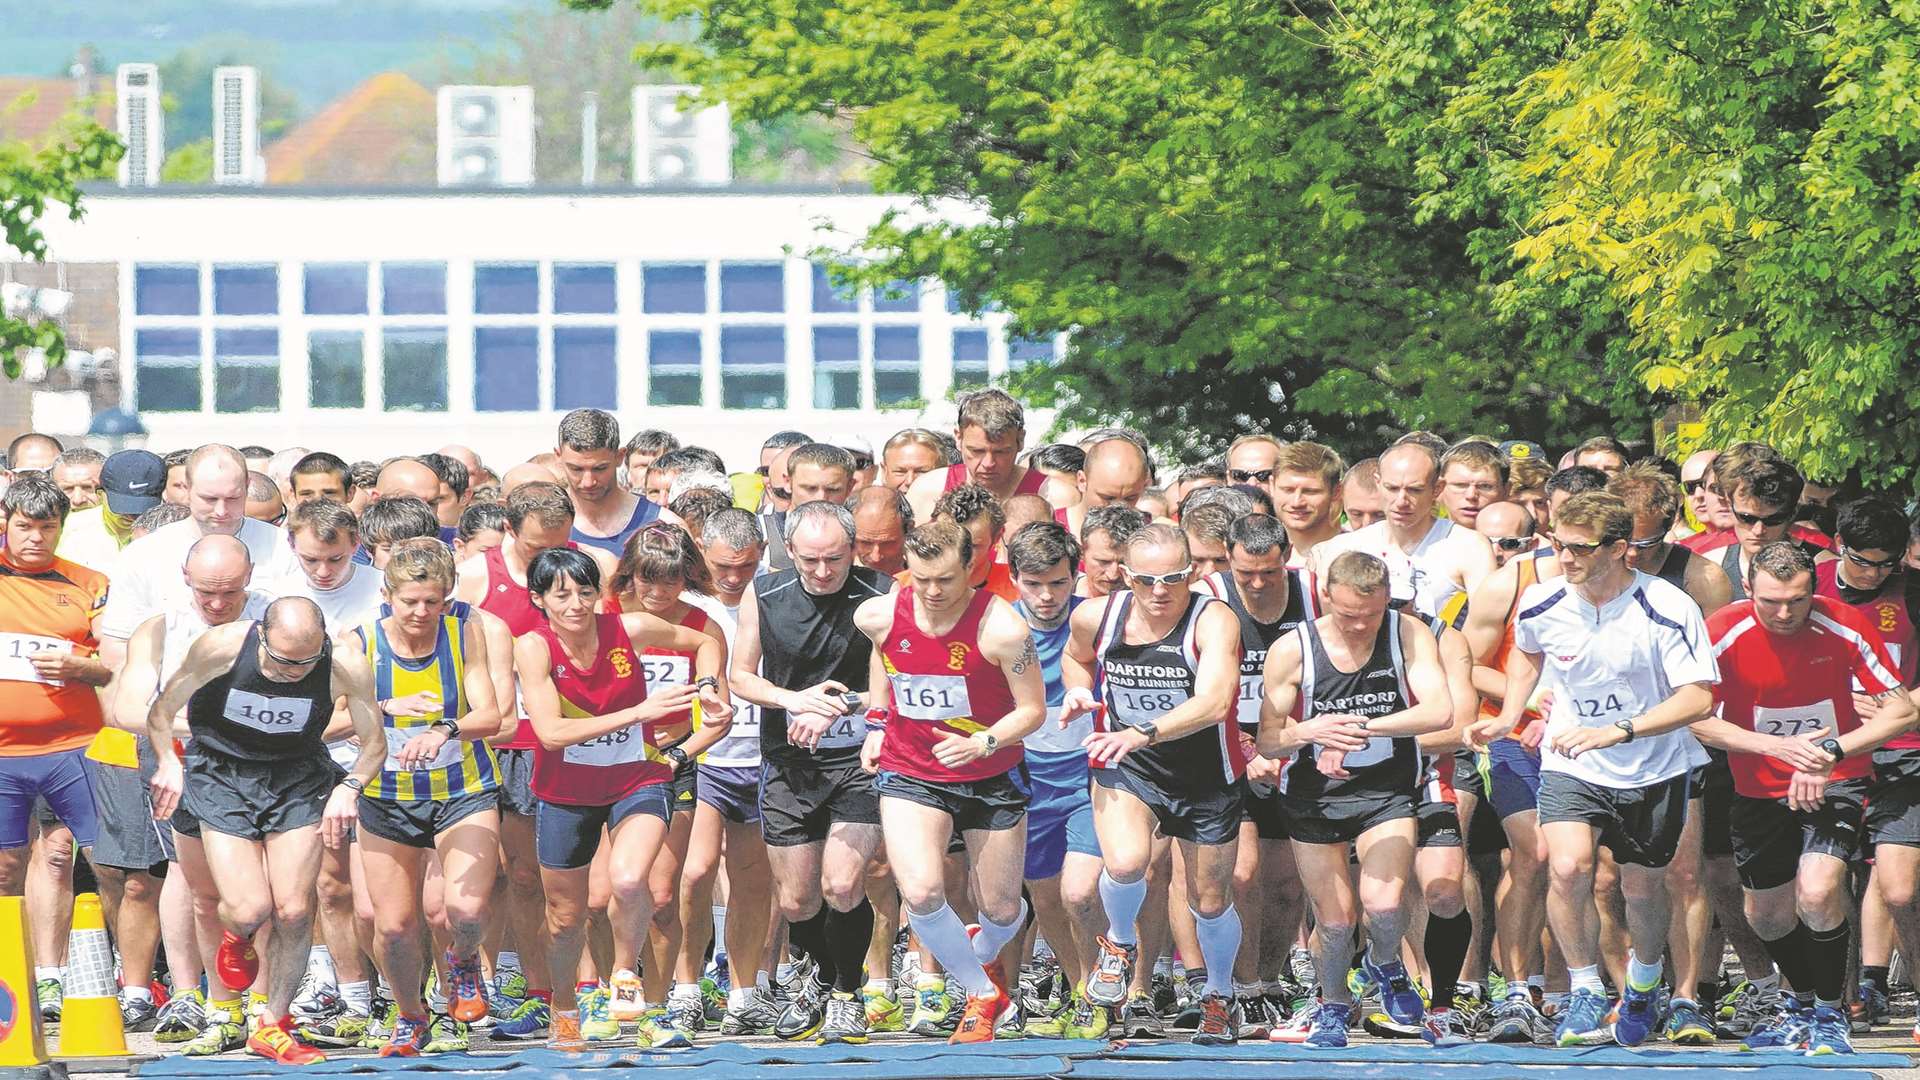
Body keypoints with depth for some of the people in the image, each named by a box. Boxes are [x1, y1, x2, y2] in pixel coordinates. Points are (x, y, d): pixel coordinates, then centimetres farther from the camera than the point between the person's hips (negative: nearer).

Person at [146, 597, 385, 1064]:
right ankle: (236, 937, 26)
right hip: (223, 775, -1)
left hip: (298, 779, 1)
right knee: (250, 911, -14)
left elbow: (374, 744, -5)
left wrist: (349, 788, -21)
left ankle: (273, 1027, 16)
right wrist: (167, 763, -20)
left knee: (293, 912, -6)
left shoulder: (346, 667, -21)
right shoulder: (221, 648, -25)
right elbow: (161, 713, -9)